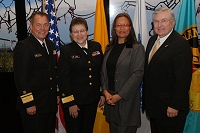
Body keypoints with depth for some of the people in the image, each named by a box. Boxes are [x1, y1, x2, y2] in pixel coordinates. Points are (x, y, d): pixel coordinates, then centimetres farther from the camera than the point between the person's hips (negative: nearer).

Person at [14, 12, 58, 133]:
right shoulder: (23, 46, -13)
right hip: (33, 106, -7)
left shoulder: (50, 45, 11)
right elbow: (20, 78, -18)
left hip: (51, 104, 8)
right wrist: (28, 104, -19)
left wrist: (56, 94, 14)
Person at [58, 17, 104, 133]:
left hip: (93, 99, 4)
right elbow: (64, 79, -11)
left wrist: (102, 93, 6)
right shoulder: (66, 51, -8)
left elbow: (102, 71, 8)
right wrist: (70, 103, -13)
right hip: (74, 100, -4)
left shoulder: (96, 47, 3)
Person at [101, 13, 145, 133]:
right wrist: (105, 91, -5)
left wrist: (120, 95, -15)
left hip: (127, 99, -5)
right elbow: (104, 71, 11)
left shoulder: (137, 48, -6)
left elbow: (138, 74, -13)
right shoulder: (110, 48, 11)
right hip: (110, 99, 5)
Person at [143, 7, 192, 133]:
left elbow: (183, 78, -20)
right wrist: (146, 97, 12)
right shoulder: (152, 40, 9)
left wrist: (175, 106, -20)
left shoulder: (181, 44, -18)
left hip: (169, 108, -8)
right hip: (152, 104, 8)